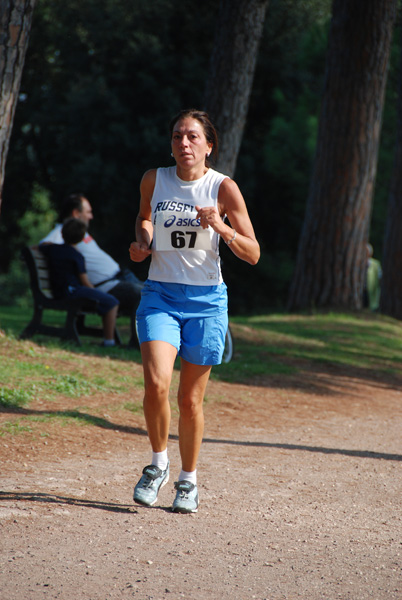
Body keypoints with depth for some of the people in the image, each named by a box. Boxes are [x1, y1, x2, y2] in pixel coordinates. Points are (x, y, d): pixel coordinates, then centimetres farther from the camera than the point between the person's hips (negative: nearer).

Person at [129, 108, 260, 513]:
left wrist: (221, 227, -22)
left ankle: (188, 480, 26)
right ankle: (158, 464, 4)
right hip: (160, 295, 1)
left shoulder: (223, 188, -6)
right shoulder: (154, 180, 0)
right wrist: (142, 242, 2)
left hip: (206, 301, -1)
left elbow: (253, 254, -6)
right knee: (156, 383, -20)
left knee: (190, 399, 5)